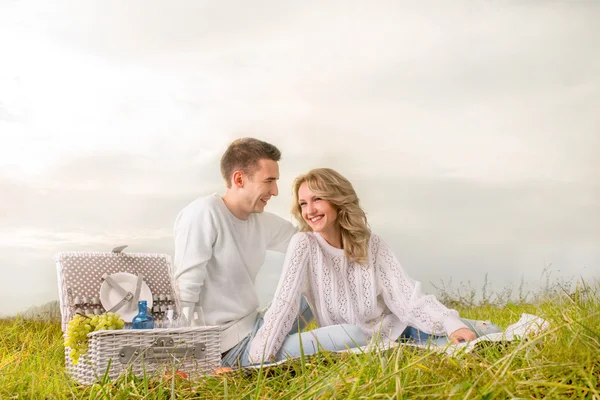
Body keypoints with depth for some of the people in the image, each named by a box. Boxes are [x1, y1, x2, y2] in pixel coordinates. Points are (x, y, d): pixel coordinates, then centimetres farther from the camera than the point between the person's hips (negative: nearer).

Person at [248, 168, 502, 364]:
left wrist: (452, 324, -27)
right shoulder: (303, 244, -12)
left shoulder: (372, 244, -5)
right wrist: (259, 361, -29)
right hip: (346, 338, -1)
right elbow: (283, 304, -19)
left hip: (392, 326, 1)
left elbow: (407, 296, -11)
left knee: (476, 335, -16)